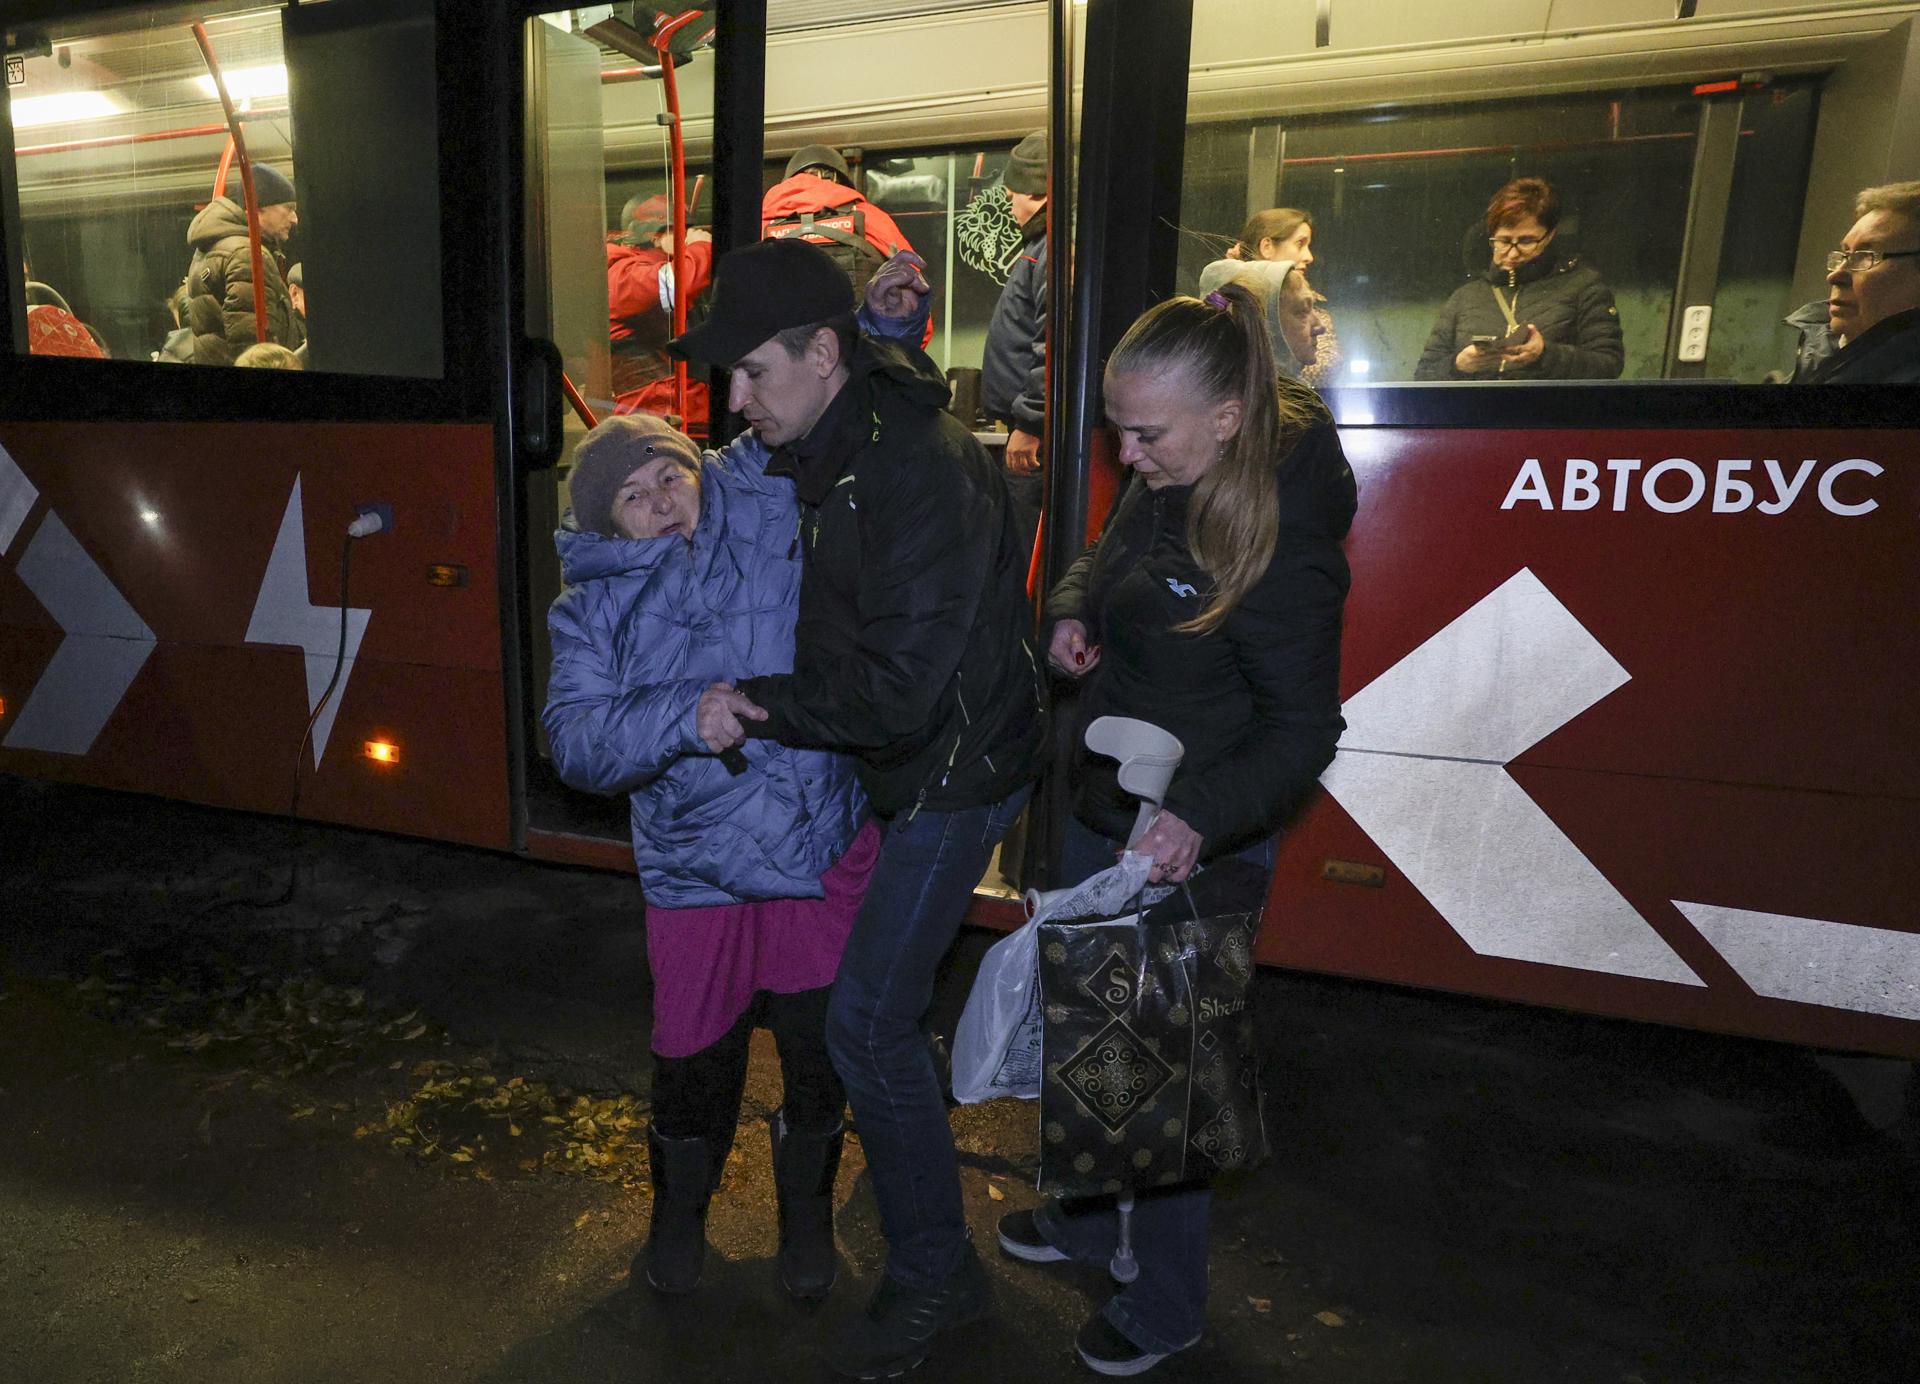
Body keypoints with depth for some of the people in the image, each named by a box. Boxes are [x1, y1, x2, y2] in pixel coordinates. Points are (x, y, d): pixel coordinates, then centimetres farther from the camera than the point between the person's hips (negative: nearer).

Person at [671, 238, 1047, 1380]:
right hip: (913, 765, 9)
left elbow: (896, 686, -31)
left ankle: (936, 1276, 15)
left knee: (867, 1022, -6)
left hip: (954, 771, -9)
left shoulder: (920, 472, -28)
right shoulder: (841, 443, 3)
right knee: (882, 1005, 23)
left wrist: (759, 711, -20)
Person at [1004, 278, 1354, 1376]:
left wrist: (1203, 817, -35)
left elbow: (1303, 728, -21)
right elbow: (1103, 565, 18)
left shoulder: (1285, 541, -25)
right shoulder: (1163, 488, -1)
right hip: (1104, 812, 8)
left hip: (1194, 849, -8)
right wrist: (1072, 612, -4)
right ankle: (1086, 1216, 50)